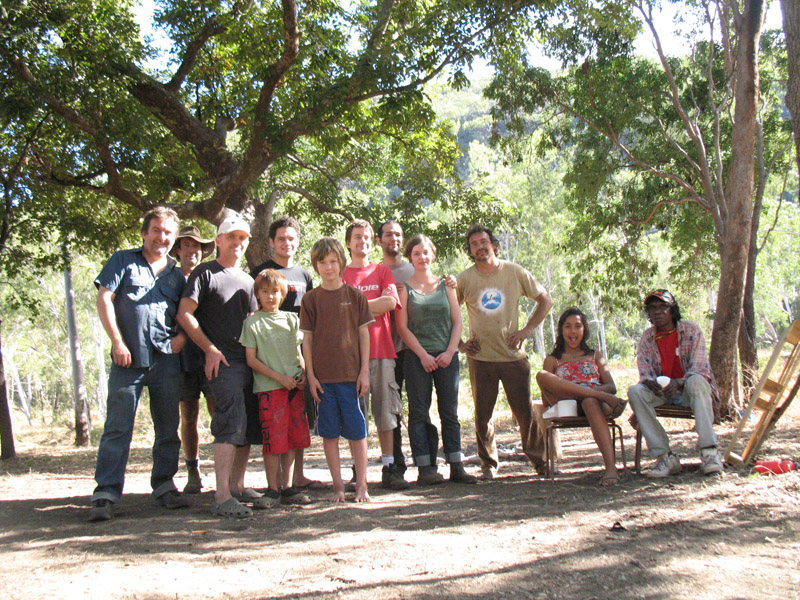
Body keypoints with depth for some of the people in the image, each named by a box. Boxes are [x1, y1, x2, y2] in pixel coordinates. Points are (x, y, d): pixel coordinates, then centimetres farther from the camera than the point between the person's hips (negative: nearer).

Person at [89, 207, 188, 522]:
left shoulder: (176, 274, 17)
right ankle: (106, 493, -3)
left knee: (168, 427, 8)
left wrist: (182, 336, -1)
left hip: (166, 359, 4)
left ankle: (163, 484, 19)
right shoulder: (123, 261, 8)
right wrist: (117, 342, -8)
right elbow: (104, 299, 0)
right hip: (128, 358, -3)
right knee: (117, 427, -6)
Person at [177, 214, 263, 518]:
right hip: (223, 361, -7)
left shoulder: (247, 280, 22)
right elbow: (184, 314, -6)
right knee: (232, 421, -18)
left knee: (250, 426, 8)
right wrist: (210, 349, -10)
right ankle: (222, 496, -18)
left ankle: (238, 486, 20)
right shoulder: (204, 273, 1)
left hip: (249, 362, 7)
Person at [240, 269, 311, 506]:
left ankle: (287, 487, 14)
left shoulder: (291, 319, 15)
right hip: (269, 388, -4)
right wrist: (279, 377, -12)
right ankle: (272, 489, 6)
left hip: (294, 386, 4)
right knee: (273, 440, -5)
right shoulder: (252, 322, 2)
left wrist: (302, 374, 0)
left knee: (292, 438, 6)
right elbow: (251, 359, -3)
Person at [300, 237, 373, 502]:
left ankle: (361, 485, 13)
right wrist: (310, 375, -1)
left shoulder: (355, 295, 4)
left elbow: (363, 334, 4)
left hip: (352, 374, -1)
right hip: (323, 376, 1)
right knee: (329, 432, 6)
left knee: (356, 431, 3)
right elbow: (307, 338, 5)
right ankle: (338, 486, 16)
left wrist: (364, 372, -2)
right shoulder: (310, 299, 5)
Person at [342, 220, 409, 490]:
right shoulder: (340, 274, 11)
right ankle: (358, 471, 6)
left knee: (386, 411, 1)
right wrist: (372, 308, -7)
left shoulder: (382, 271, 15)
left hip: (382, 350, 1)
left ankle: (389, 468, 5)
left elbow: (391, 301, -2)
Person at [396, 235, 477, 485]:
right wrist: (423, 355, -10)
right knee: (418, 413, -2)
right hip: (418, 357, -2)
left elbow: (457, 321, 8)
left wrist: (449, 352, -5)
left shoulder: (446, 284, 11)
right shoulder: (405, 287, 4)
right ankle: (425, 468, 2)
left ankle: (457, 467, 8)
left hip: (447, 356, 2)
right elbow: (402, 327, -2)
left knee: (450, 412, 4)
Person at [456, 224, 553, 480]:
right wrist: (459, 343, 3)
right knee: (482, 415, 4)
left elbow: (545, 300, 10)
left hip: (513, 355, 0)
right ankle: (488, 464, 19)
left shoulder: (515, 272, 3)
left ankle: (540, 461, 18)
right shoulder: (465, 279, 2)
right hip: (480, 357, 1)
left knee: (525, 411, 1)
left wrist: (527, 330, 1)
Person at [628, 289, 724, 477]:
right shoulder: (646, 338, 3)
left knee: (696, 381, -36)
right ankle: (664, 457, -28)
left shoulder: (691, 330, -6)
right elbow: (645, 375, -3)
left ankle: (710, 452, -40)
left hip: (689, 390, -3)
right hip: (661, 392, 3)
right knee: (635, 391, -26)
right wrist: (653, 384, -28)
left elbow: (699, 369, -15)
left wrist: (677, 383, -34)